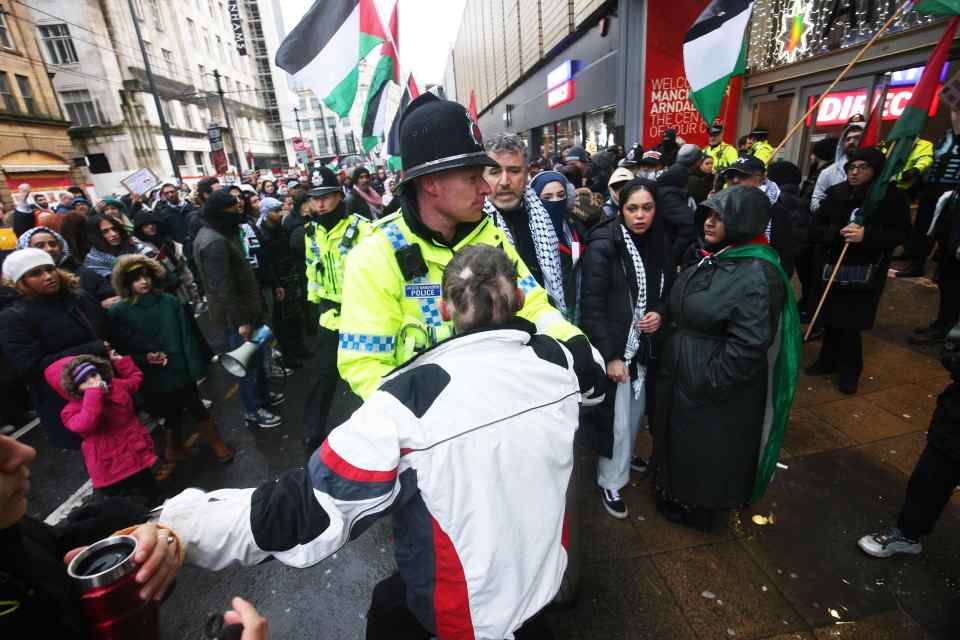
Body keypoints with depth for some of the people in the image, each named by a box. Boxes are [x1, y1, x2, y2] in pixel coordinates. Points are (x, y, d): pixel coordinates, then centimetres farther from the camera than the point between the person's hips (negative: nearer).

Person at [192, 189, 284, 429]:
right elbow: (223, 288, -27)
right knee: (248, 362, 4)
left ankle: (262, 393, 41)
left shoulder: (214, 233, 8)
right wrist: (240, 320, -22)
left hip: (244, 307, 10)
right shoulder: (214, 242, -25)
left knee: (256, 354, 23)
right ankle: (253, 411, 19)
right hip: (235, 315, -10)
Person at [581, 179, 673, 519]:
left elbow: (668, 291, 15)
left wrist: (659, 313, -7)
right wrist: (610, 356, -19)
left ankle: (626, 455, 48)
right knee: (617, 419, 5)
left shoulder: (659, 243, 3)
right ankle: (610, 482, 26)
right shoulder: (603, 246, -17)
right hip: (614, 349, -6)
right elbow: (592, 307, -18)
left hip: (645, 346, 6)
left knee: (637, 411, 21)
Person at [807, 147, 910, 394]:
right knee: (830, 320, 9)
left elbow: (900, 234, -5)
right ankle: (828, 360, 29)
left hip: (866, 274, -2)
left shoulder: (892, 197, -4)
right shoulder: (835, 194, 1)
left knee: (851, 324, -1)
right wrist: (838, 234, -19)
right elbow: (814, 230, 0)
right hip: (831, 268, 2)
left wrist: (866, 235, -22)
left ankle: (850, 371, 17)